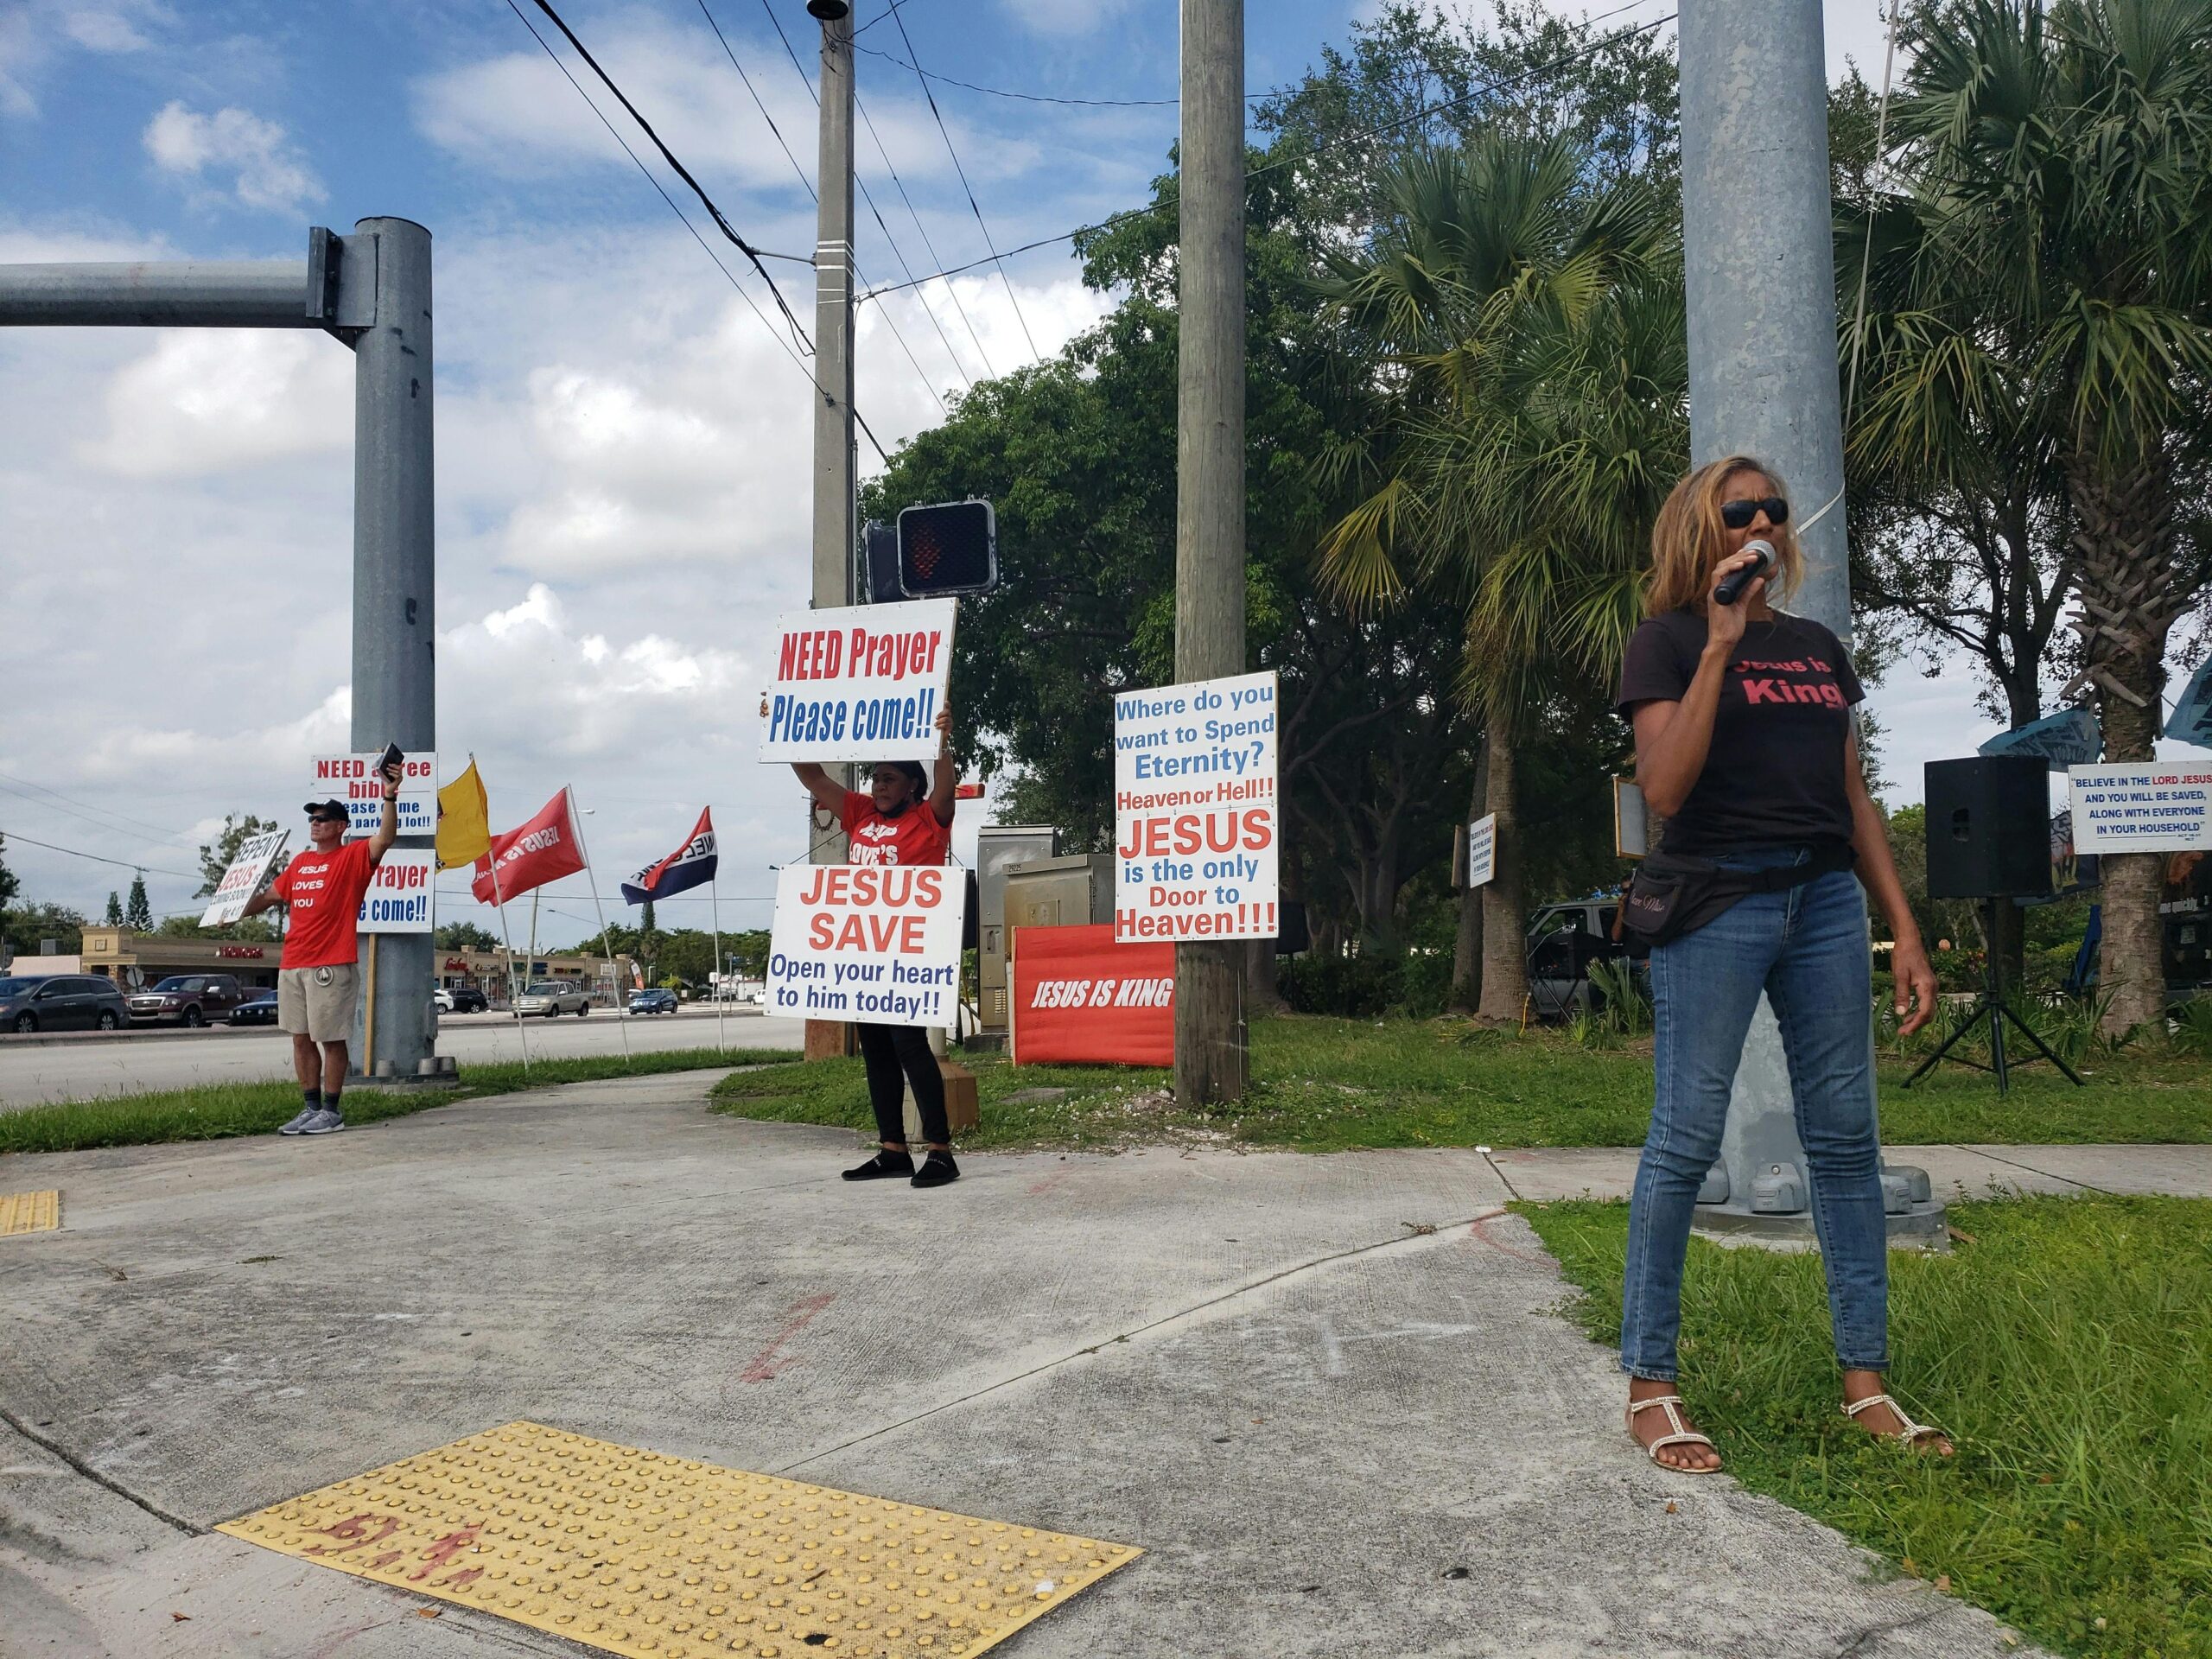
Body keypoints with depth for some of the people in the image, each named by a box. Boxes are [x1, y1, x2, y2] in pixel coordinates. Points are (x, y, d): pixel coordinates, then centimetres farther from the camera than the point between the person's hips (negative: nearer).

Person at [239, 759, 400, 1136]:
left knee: (331, 1039, -3)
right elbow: (272, 894, 30)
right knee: (301, 1039, 10)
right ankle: (311, 1108, 17)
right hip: (292, 964, 8)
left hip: (332, 964, -7)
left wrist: (389, 798, -33)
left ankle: (332, 1111, 4)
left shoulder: (353, 856, -3)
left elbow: (385, 838, -22)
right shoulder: (301, 862, 18)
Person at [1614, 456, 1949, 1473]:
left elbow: (1855, 798, 18)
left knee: (1845, 1138, 7)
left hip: (1825, 900, 6)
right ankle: (1649, 1387, 4)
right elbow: (1663, 789, -14)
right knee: (1686, 1138, -5)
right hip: (1716, 897, -6)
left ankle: (1865, 1382, 17)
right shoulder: (1670, 641, 1)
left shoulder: (1819, 649, 18)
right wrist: (1720, 645, -15)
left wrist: (1904, 929, 12)